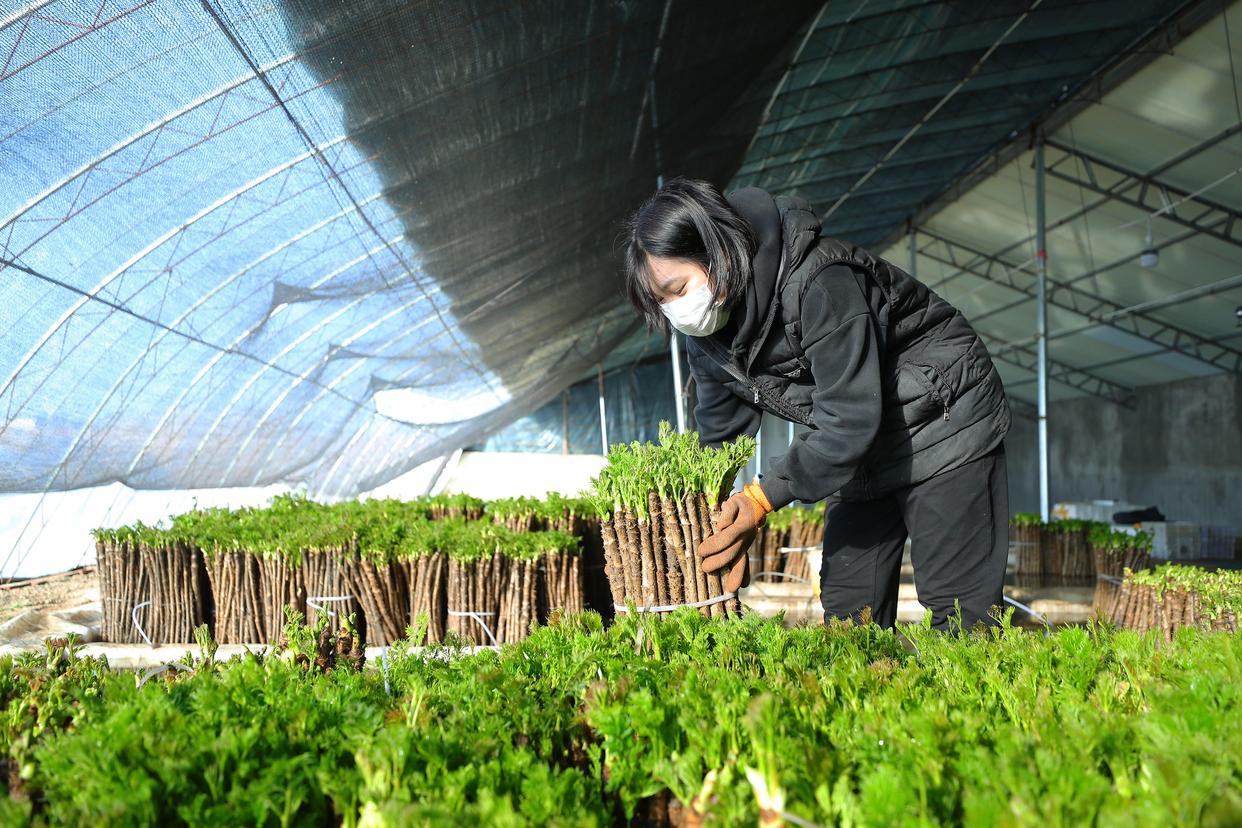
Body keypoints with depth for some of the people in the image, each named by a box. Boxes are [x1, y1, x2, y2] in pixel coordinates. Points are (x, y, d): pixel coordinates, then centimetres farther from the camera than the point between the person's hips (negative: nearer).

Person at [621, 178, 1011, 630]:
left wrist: (761, 497, -32)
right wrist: (714, 524, -11)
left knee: (958, 610, -8)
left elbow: (848, 421, -34)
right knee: (846, 607, 7)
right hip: (866, 448, 8)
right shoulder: (707, 328, -7)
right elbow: (718, 433, -1)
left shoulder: (819, 284, -32)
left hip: (945, 425, -7)